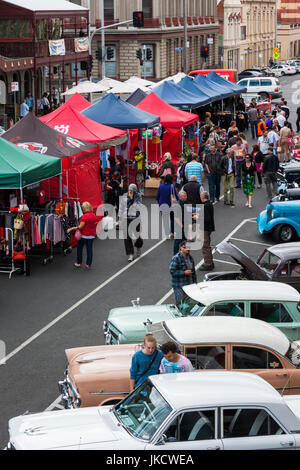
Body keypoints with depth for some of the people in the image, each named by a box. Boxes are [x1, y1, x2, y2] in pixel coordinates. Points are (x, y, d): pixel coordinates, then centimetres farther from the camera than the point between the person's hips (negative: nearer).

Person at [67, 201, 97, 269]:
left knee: (79, 248, 11)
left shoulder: (85, 216, -18)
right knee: (89, 249, 6)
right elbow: (95, 224, 12)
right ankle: (88, 264, 7)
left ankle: (79, 263, 16)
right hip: (92, 235, 6)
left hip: (84, 235, -5)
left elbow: (81, 227, -19)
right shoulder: (94, 216, 3)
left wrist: (71, 229, -16)